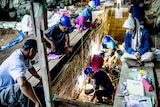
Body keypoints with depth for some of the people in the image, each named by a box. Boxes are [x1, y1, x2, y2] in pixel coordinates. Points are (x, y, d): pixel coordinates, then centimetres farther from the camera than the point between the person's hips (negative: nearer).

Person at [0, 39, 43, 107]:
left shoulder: (23, 54, -2)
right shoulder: (17, 61, -32)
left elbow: (30, 68, 20)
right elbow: (23, 84, -49)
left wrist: (39, 78, 35)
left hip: (8, 87, 10)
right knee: (25, 86, -32)